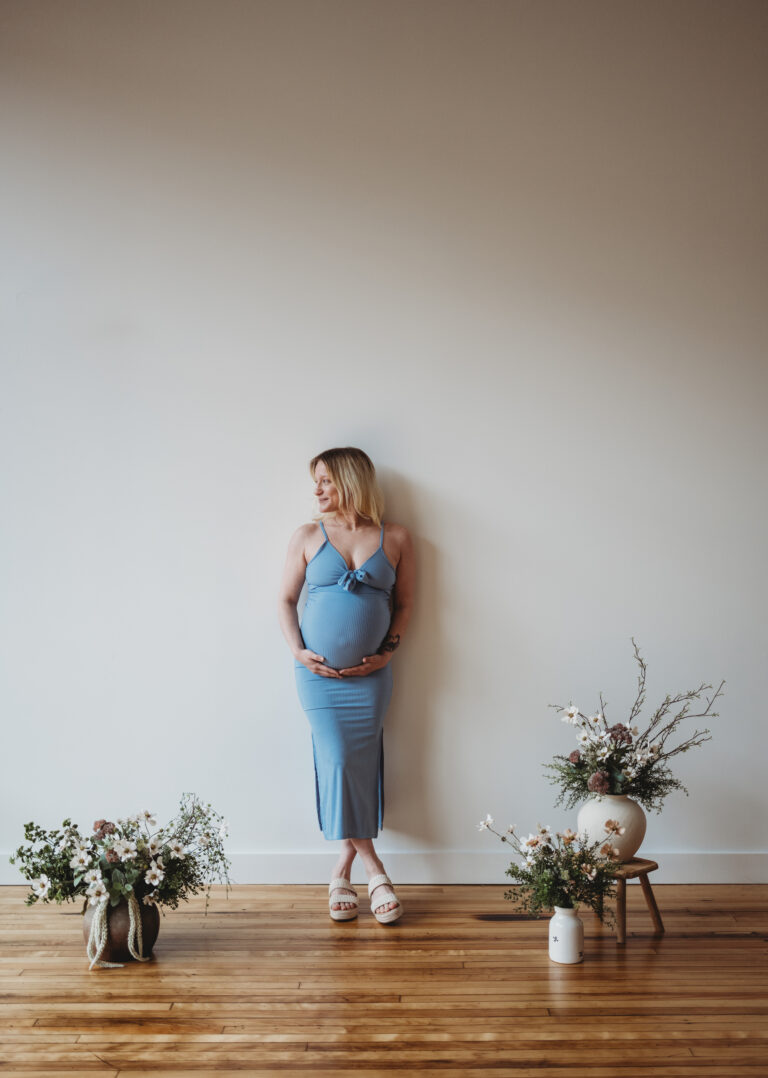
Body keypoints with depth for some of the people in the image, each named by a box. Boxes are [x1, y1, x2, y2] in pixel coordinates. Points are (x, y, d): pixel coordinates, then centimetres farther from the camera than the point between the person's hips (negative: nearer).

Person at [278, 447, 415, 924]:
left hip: (369, 674, 0)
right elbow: (287, 599, 8)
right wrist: (298, 651, -4)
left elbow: (405, 603, 10)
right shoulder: (307, 537, 4)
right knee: (337, 764, -8)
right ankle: (374, 870, 4)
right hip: (319, 671, 0)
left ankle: (343, 872, 10)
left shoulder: (396, 539, 4)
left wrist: (388, 652, -2)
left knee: (360, 768, -3)